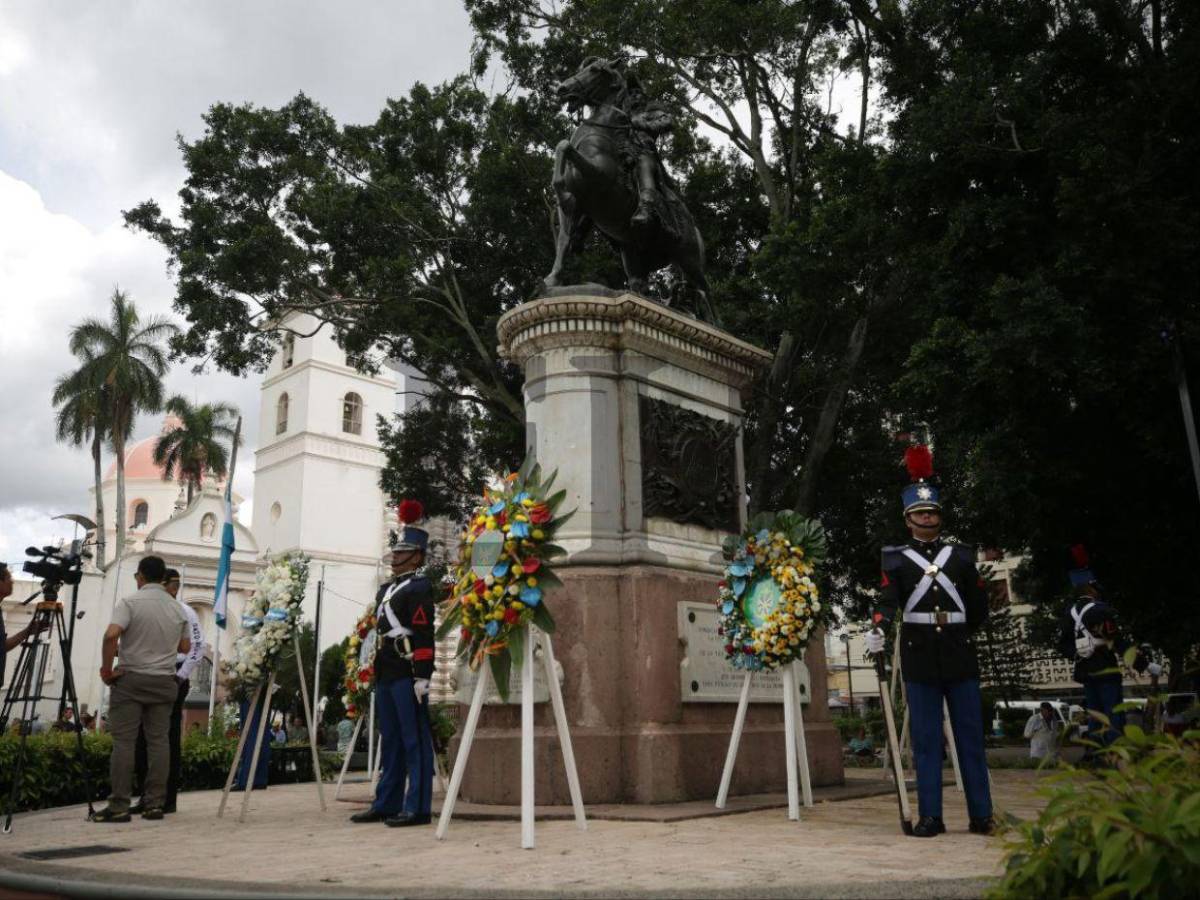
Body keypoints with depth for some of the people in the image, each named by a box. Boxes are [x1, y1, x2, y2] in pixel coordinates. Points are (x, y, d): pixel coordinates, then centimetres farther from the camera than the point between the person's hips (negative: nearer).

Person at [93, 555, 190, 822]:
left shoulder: (130, 602, -7)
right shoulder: (177, 608, 8)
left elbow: (111, 635, -22)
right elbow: (185, 647, 15)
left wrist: (106, 669, -12)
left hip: (130, 679, -4)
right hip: (164, 681, 4)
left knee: (124, 741, -1)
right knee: (158, 741, 5)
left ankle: (119, 805, -1)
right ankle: (154, 803, 6)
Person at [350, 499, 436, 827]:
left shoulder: (419, 587, -7)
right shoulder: (386, 590, 20)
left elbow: (424, 636, -15)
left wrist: (422, 676, -20)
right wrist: (375, 671, 21)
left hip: (407, 673, -9)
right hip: (386, 673, 9)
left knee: (414, 740, -3)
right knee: (390, 740, 14)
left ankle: (418, 808, 2)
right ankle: (386, 804, 22)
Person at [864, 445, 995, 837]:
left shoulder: (960, 555, 10)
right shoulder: (896, 559, 3)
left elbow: (979, 606, 14)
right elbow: (887, 601, -12)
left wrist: (956, 631, 12)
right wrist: (878, 629, -29)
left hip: (959, 655, 2)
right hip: (919, 658, -2)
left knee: (970, 736, 5)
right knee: (926, 739, 2)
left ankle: (981, 815, 13)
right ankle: (930, 817, 7)